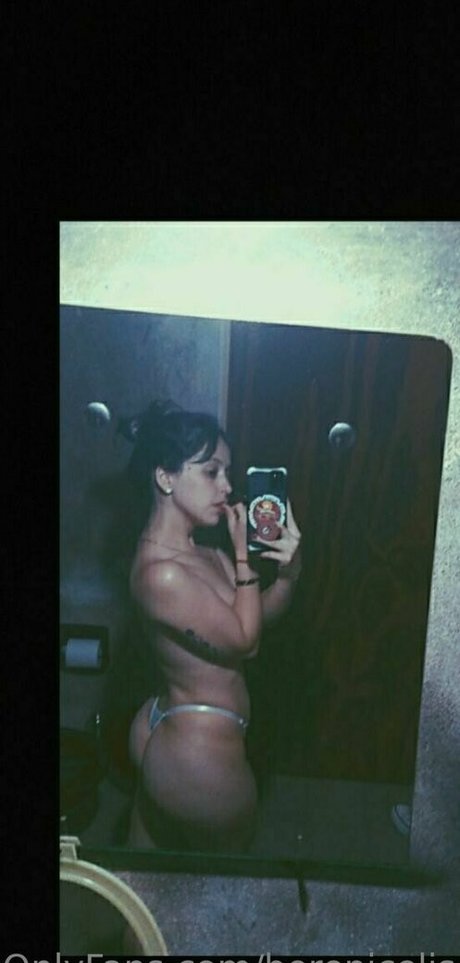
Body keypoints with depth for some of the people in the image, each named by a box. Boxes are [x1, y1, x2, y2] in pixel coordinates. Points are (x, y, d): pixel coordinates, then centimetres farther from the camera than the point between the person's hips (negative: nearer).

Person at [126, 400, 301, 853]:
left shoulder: (197, 551, 0)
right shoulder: (162, 572, -29)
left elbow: (256, 613, 5)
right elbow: (245, 640, -20)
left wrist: (288, 570, -14)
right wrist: (244, 553, -16)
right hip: (199, 752, -9)